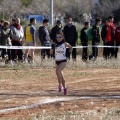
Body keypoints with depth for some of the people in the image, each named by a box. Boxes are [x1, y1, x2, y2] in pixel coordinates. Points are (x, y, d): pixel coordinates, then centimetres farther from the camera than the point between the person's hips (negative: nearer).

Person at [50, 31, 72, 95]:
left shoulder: (65, 44, -4)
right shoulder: (55, 44, 1)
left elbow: (70, 47, 15)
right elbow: (51, 52, 1)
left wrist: (69, 52, -2)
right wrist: (52, 47, -16)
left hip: (63, 61, -4)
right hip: (57, 61, 4)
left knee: (58, 71, -29)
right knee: (61, 76, 12)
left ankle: (60, 84, -17)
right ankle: (64, 88, 30)